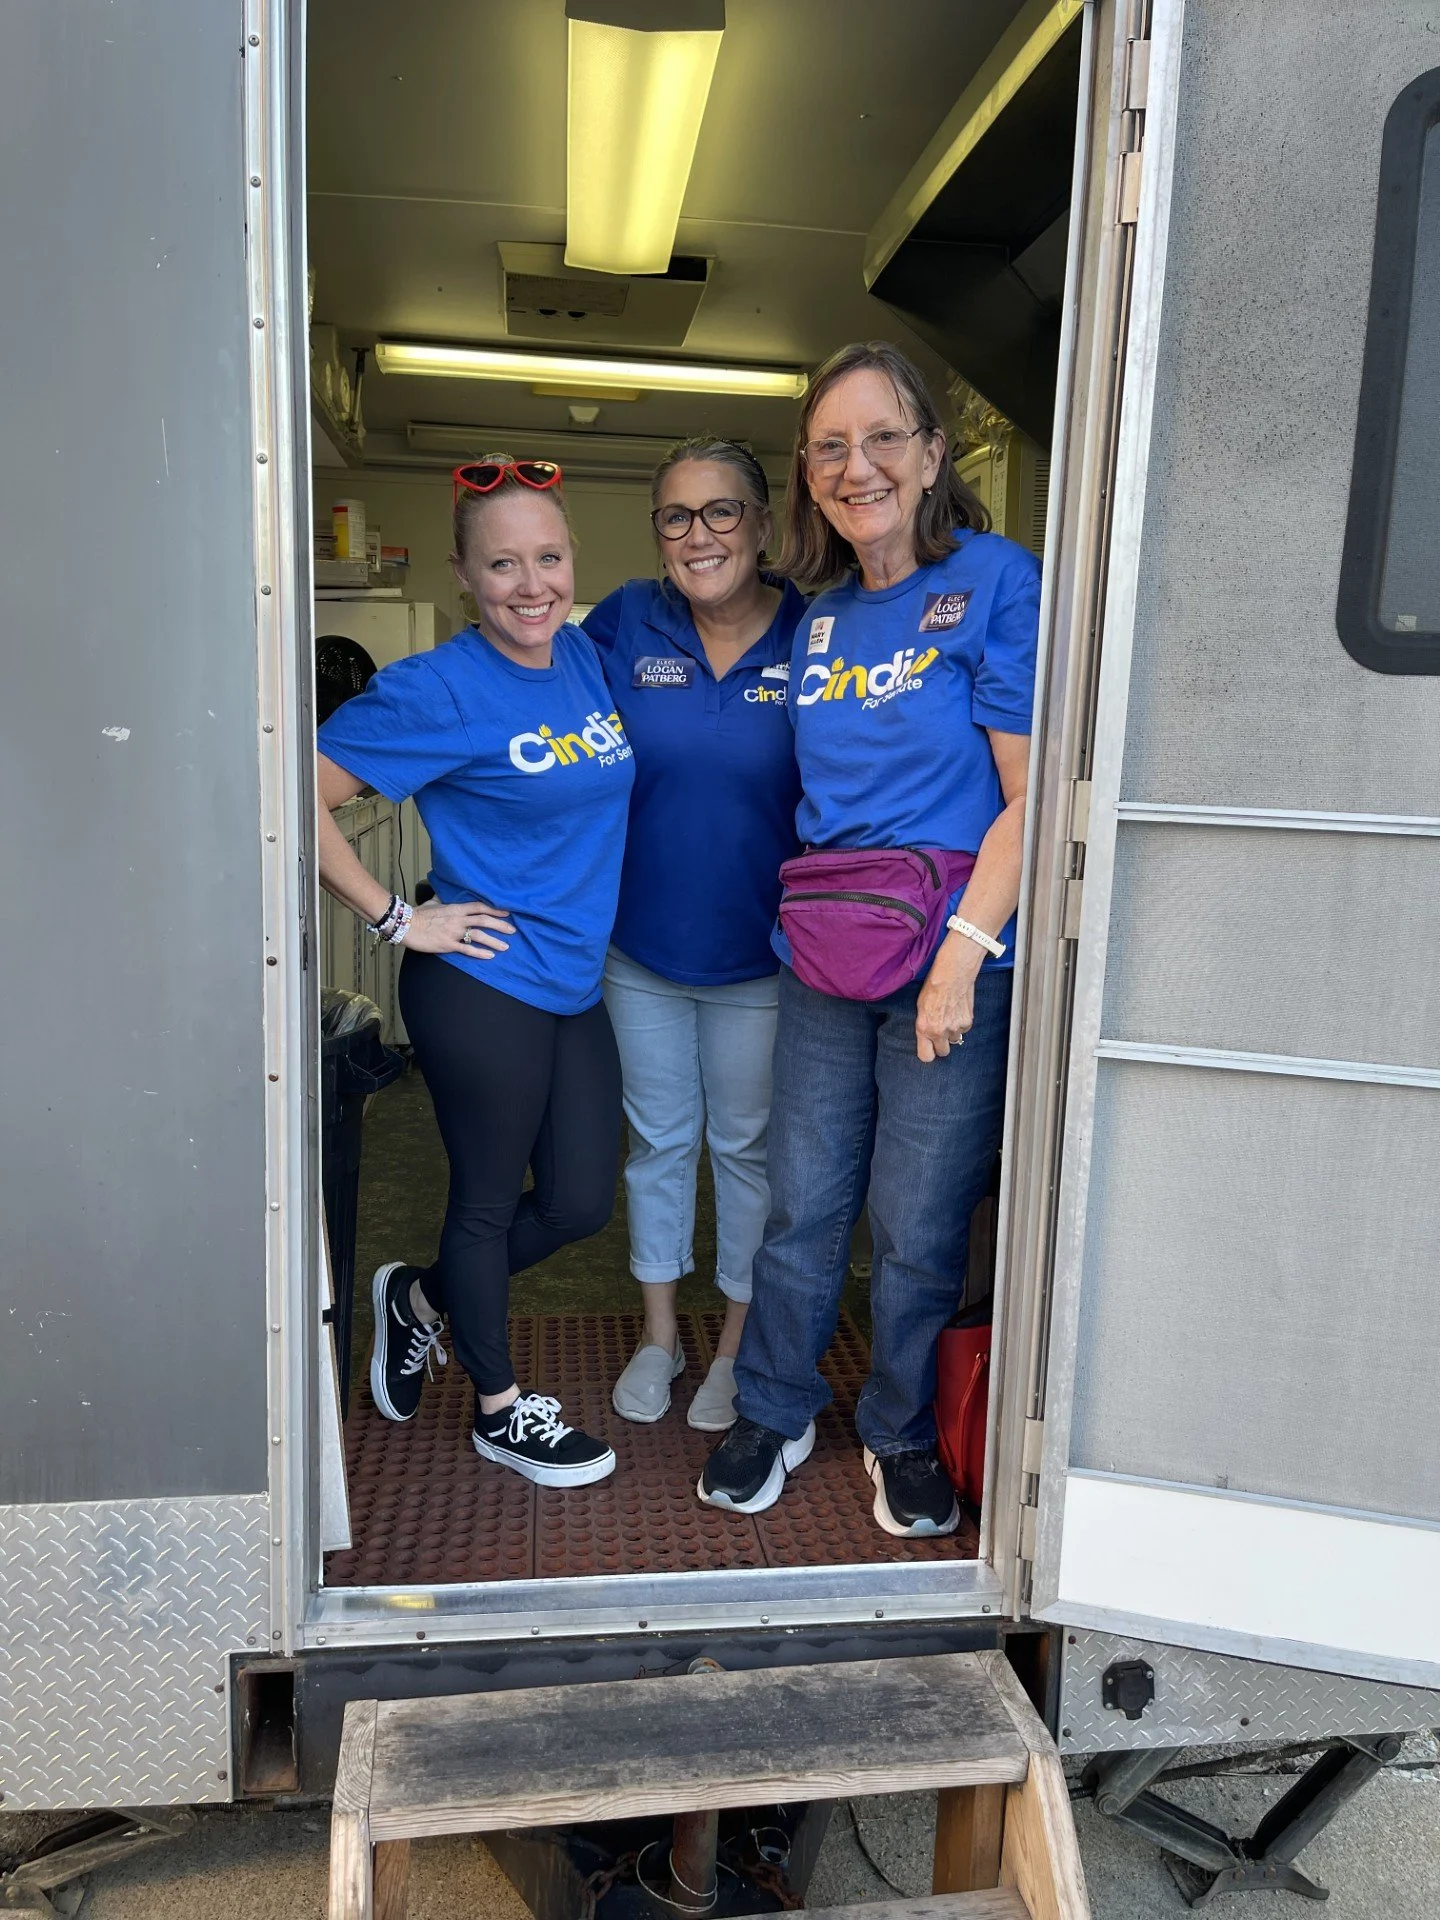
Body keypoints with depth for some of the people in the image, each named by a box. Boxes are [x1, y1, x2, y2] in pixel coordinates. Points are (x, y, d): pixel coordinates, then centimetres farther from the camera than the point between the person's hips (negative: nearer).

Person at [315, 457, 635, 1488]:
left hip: (575, 983, 7)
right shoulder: (438, 689, -15)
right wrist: (398, 919, -14)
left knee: (581, 1203, 14)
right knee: (489, 1200, 10)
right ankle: (502, 1411, 33)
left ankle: (420, 1298, 41)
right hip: (482, 987, -7)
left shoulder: (586, 654, 5)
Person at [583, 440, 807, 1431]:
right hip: (641, 947, 2)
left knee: (747, 1145, 14)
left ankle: (736, 1347, 35)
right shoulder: (626, 624, -6)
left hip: (759, 957, -2)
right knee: (658, 1140, 17)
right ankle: (659, 1333, 38)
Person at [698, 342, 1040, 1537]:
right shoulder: (819, 618, 11)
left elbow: (1029, 795, -11)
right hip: (821, 961, 5)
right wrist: (814, 912, 7)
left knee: (918, 1230, 6)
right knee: (803, 1206, 13)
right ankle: (774, 1416, 34)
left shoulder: (997, 580, -7)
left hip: (953, 962, -5)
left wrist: (963, 953, -18)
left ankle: (904, 1438, 30)